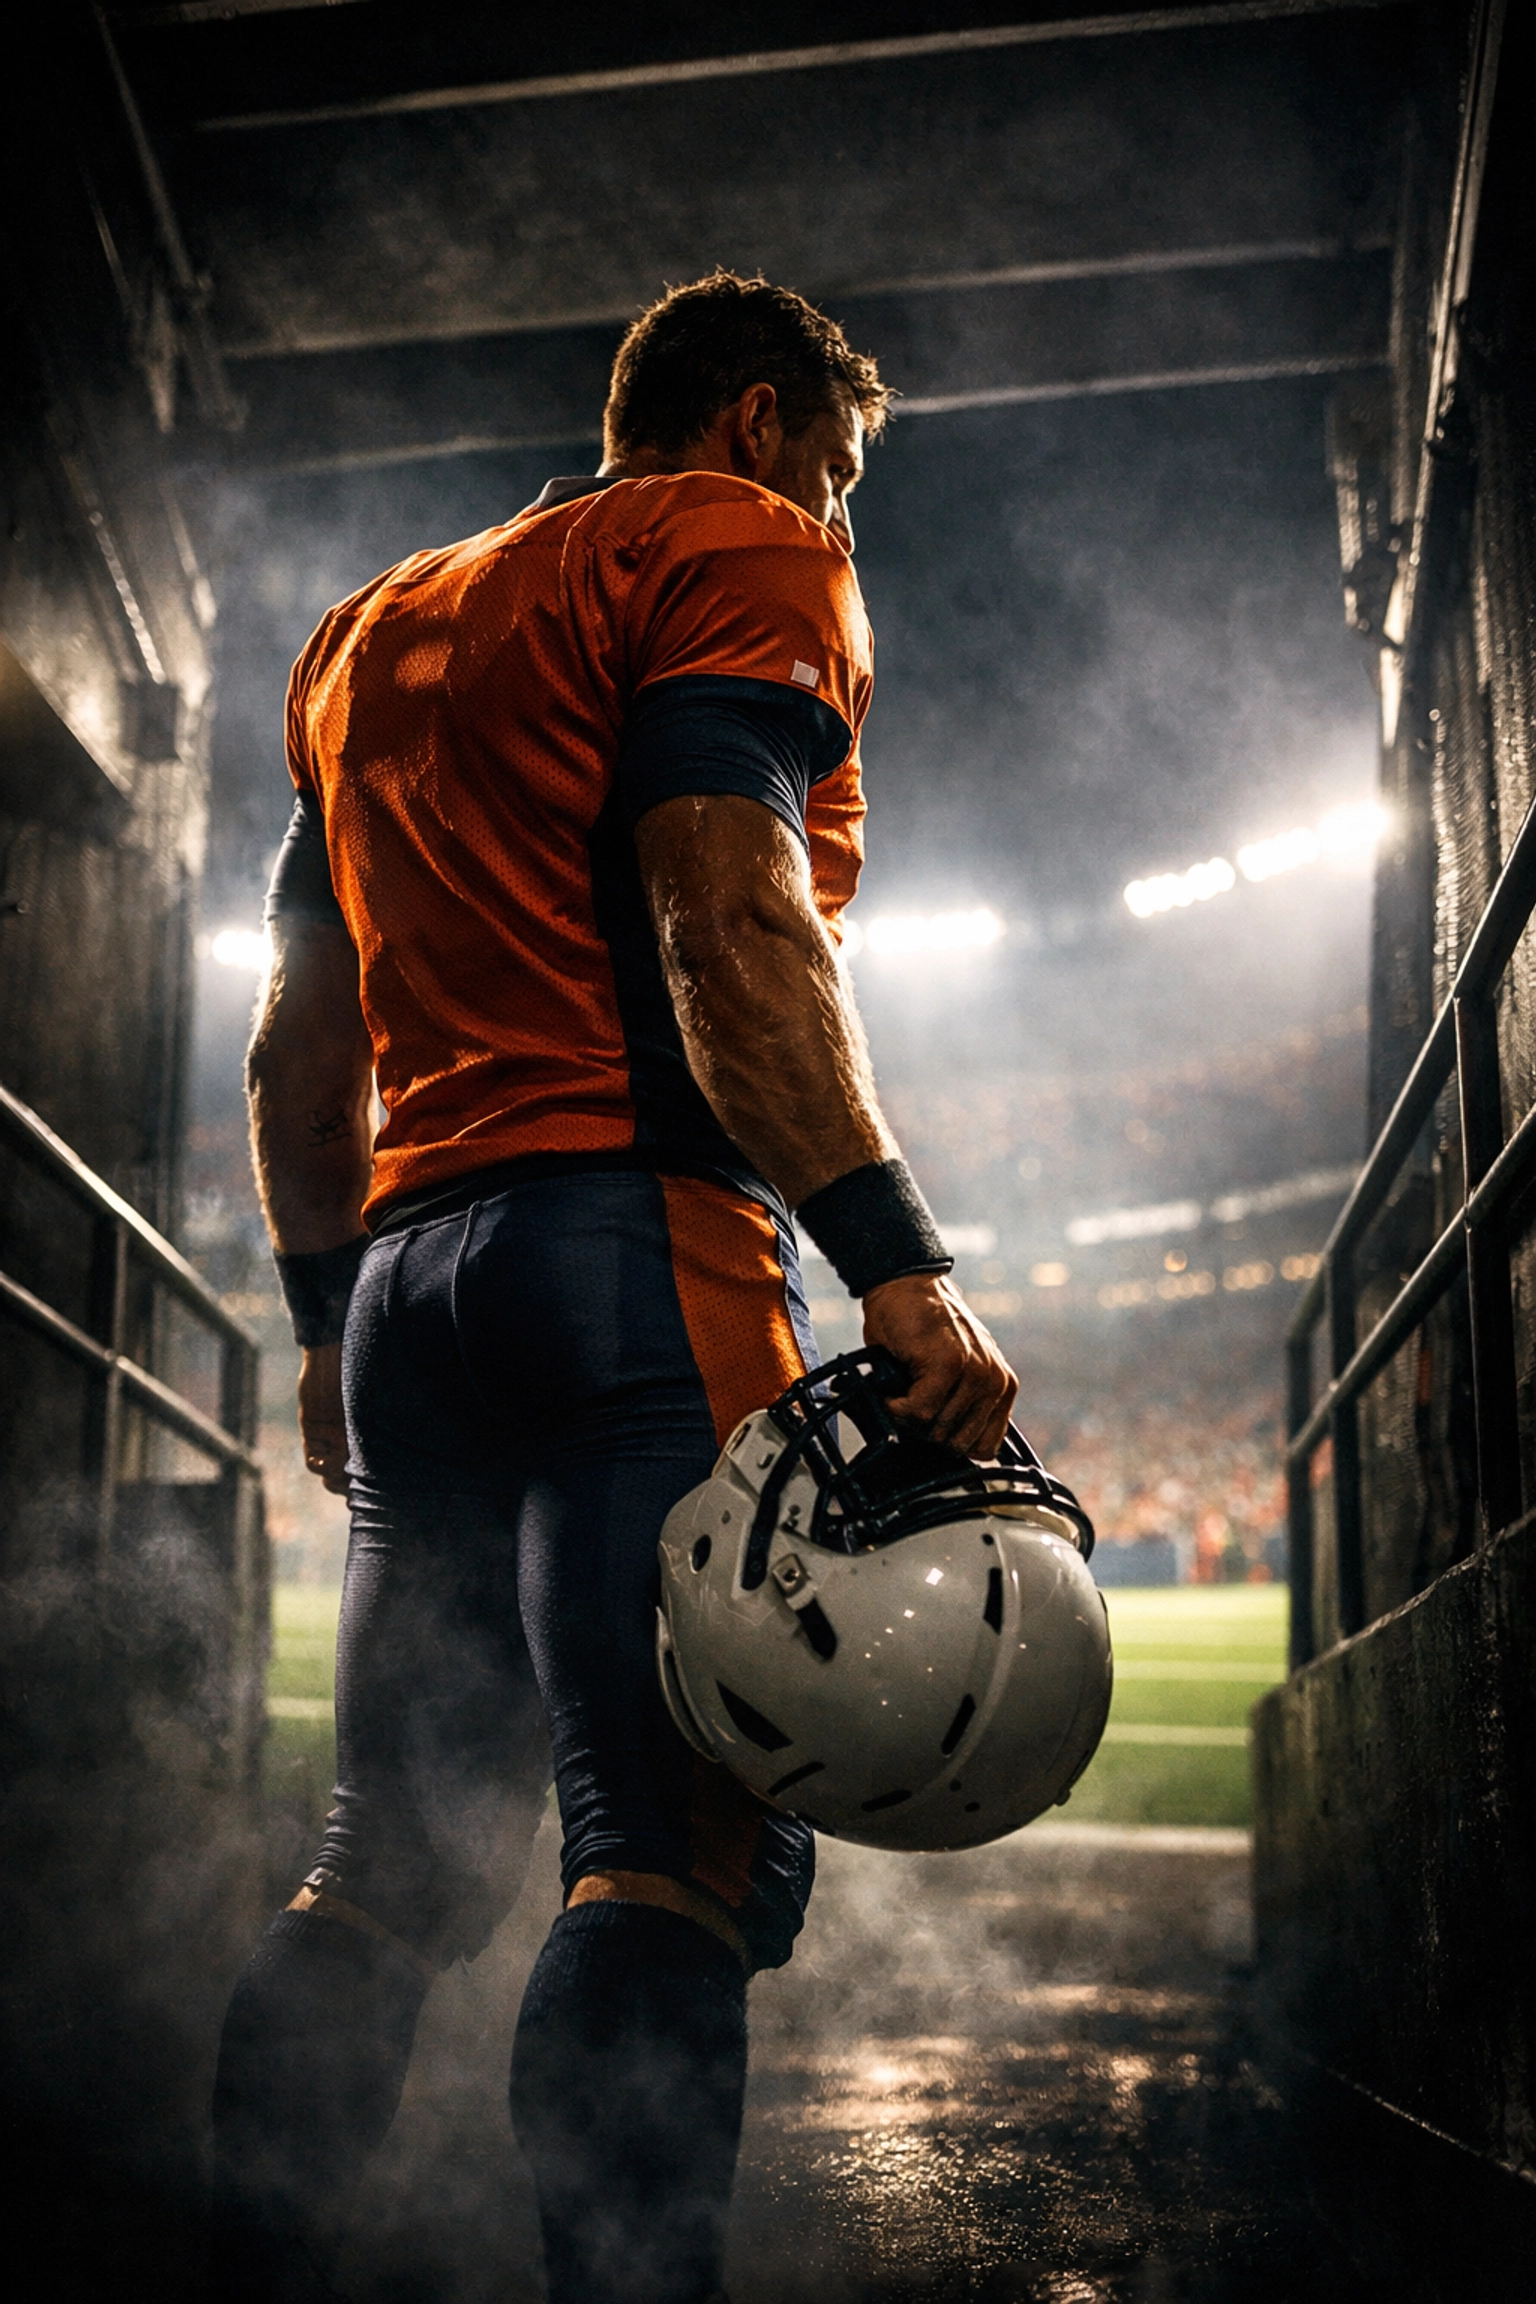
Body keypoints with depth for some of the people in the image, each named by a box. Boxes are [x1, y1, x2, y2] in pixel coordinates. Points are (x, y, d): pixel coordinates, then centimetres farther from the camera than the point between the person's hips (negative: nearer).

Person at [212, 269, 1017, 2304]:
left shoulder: (374, 627, 28)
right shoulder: (740, 547, 4)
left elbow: (301, 1031, 24)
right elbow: (727, 924, -13)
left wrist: (326, 1316, 26)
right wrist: (898, 1264, -20)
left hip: (409, 1266, 8)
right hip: (635, 1243, -8)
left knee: (391, 1868, 11)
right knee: (684, 1849, -15)